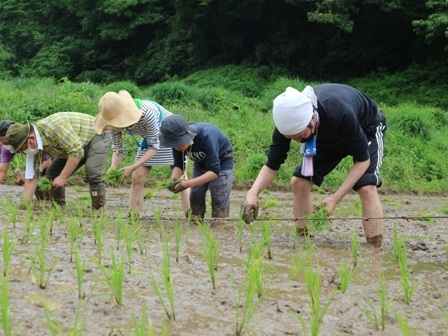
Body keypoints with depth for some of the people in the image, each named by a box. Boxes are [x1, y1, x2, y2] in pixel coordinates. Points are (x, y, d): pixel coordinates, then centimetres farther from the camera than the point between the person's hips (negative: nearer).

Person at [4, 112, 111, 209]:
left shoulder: (54, 126, -37)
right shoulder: (33, 146, -12)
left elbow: (77, 152, -36)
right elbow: (31, 179, -8)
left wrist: (63, 177, -32)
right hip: (75, 145, 8)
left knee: (93, 176, -26)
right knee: (52, 175, 1)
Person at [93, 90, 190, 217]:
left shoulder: (146, 112, -40)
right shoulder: (115, 120, -22)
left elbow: (154, 147, -31)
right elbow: (118, 149, -12)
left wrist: (132, 167, -39)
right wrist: (113, 167, -33)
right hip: (149, 139, 6)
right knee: (137, 178, -4)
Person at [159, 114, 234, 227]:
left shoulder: (206, 136, -42)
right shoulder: (178, 139, -25)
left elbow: (214, 170, -40)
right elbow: (178, 165, -15)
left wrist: (189, 183, -48)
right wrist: (174, 179, -38)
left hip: (221, 161, -5)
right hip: (202, 161, 6)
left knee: (219, 196, -15)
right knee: (195, 195, -1)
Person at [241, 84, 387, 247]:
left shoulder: (340, 115, -44)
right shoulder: (289, 122, -30)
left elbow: (362, 159, -30)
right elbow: (272, 166, -21)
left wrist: (335, 198, -38)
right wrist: (253, 192, -41)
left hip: (367, 129, -5)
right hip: (328, 136, 5)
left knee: (366, 187, -26)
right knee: (299, 181, -9)